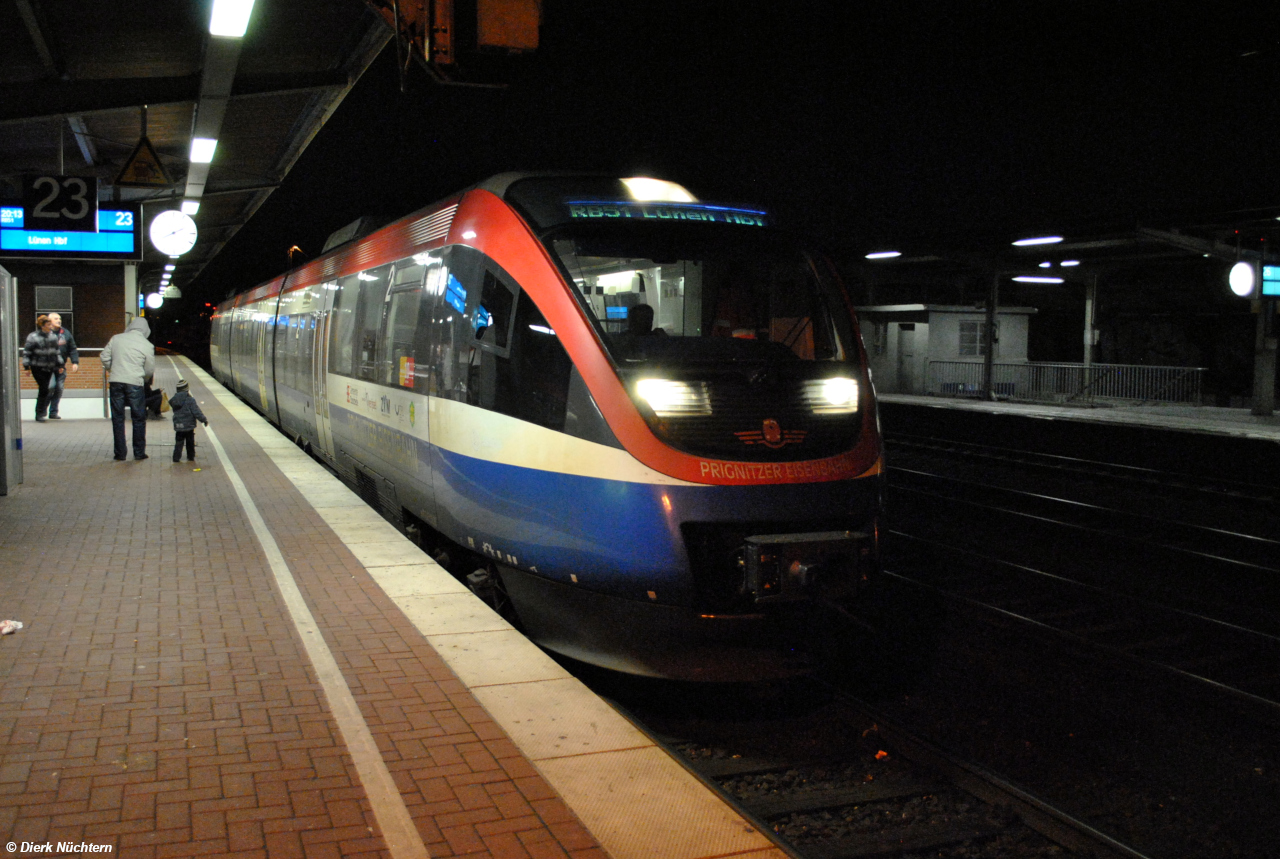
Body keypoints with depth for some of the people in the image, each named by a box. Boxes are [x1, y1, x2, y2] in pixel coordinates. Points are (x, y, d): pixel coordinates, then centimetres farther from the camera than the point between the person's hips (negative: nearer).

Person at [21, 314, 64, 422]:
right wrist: (27, 366, -8)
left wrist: (60, 365, 18)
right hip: (37, 368, -5)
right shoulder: (33, 337, -8)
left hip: (49, 368, 5)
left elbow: (57, 351, 19)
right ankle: (39, 414, 2)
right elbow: (26, 352, -5)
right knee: (44, 389, -8)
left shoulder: (53, 337, 10)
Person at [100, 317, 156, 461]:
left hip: (115, 382, 3)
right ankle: (139, 453, 11)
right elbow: (150, 370, 1)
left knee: (117, 418, 9)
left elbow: (105, 358, 7)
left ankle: (120, 453, 11)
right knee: (139, 419, 8)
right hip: (135, 383, -2)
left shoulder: (116, 339, 4)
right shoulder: (147, 345, -3)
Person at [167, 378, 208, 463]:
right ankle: (191, 457, 19)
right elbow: (196, 412, -15)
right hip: (189, 425, -3)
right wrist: (204, 420, -6)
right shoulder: (190, 400, -15)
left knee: (178, 443, 8)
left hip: (178, 426, 3)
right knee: (190, 443, 11)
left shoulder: (174, 400, 2)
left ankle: (176, 457, 1)